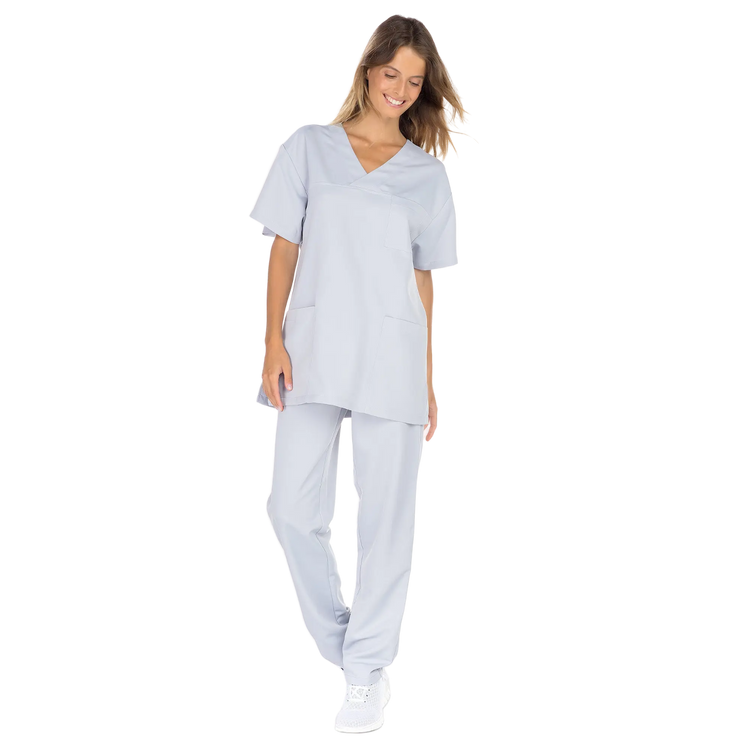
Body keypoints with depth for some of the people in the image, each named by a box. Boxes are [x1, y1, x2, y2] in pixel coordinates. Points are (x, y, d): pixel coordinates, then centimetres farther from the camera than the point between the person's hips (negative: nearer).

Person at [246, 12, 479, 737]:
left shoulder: (429, 172, 12)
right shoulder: (309, 145, 10)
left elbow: (425, 279, 12)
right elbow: (283, 246, 6)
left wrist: (430, 379, 9)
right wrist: (273, 341, -5)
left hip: (392, 356, 0)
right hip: (312, 347, 0)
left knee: (385, 516, 0)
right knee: (292, 508, -4)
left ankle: (368, 673, 13)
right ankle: (338, 648, 17)